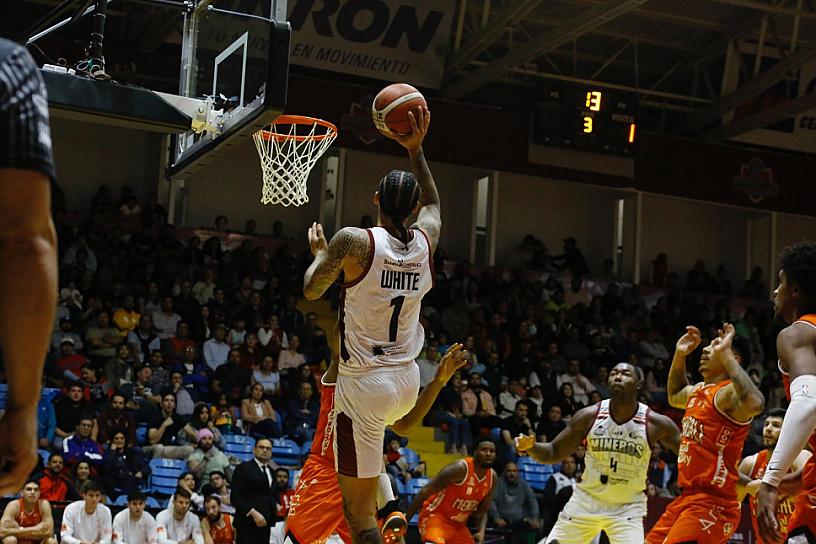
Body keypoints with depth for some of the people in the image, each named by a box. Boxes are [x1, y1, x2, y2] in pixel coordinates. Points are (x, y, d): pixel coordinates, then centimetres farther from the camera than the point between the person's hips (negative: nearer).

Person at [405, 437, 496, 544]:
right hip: (435, 516, -8)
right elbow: (425, 492, -20)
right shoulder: (460, 468, -23)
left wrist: (481, 532, -10)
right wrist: (405, 520, -20)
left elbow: (482, 511, 10)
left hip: (459, 525, 8)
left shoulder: (492, 477, -2)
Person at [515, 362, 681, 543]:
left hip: (627, 507, -2)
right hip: (586, 500, 2)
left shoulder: (655, 423, -15)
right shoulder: (588, 416, -10)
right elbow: (553, 453, -1)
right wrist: (531, 446, -22)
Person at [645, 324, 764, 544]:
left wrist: (724, 355, -32)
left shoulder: (728, 393, -14)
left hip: (711, 504, -10)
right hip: (687, 498, 10)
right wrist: (679, 355, 25)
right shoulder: (698, 391, 15)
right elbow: (674, 397, 39)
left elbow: (754, 404, -38)